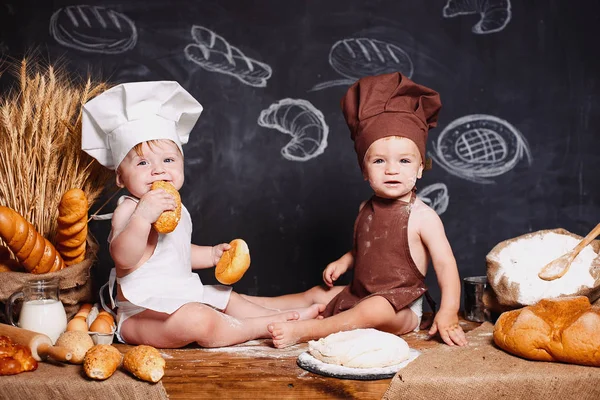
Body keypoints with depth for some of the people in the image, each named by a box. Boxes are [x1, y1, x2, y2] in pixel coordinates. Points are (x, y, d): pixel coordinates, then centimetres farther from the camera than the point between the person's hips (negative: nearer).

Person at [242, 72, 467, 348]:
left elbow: (445, 264, -19)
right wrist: (342, 262, 3)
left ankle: (303, 331, -37)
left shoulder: (423, 217, -16)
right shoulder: (366, 210, 5)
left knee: (372, 310, -36)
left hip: (400, 309, -7)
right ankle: (254, 304, 28)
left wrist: (448, 313, -27)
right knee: (318, 294, 14)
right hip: (357, 295, 8)